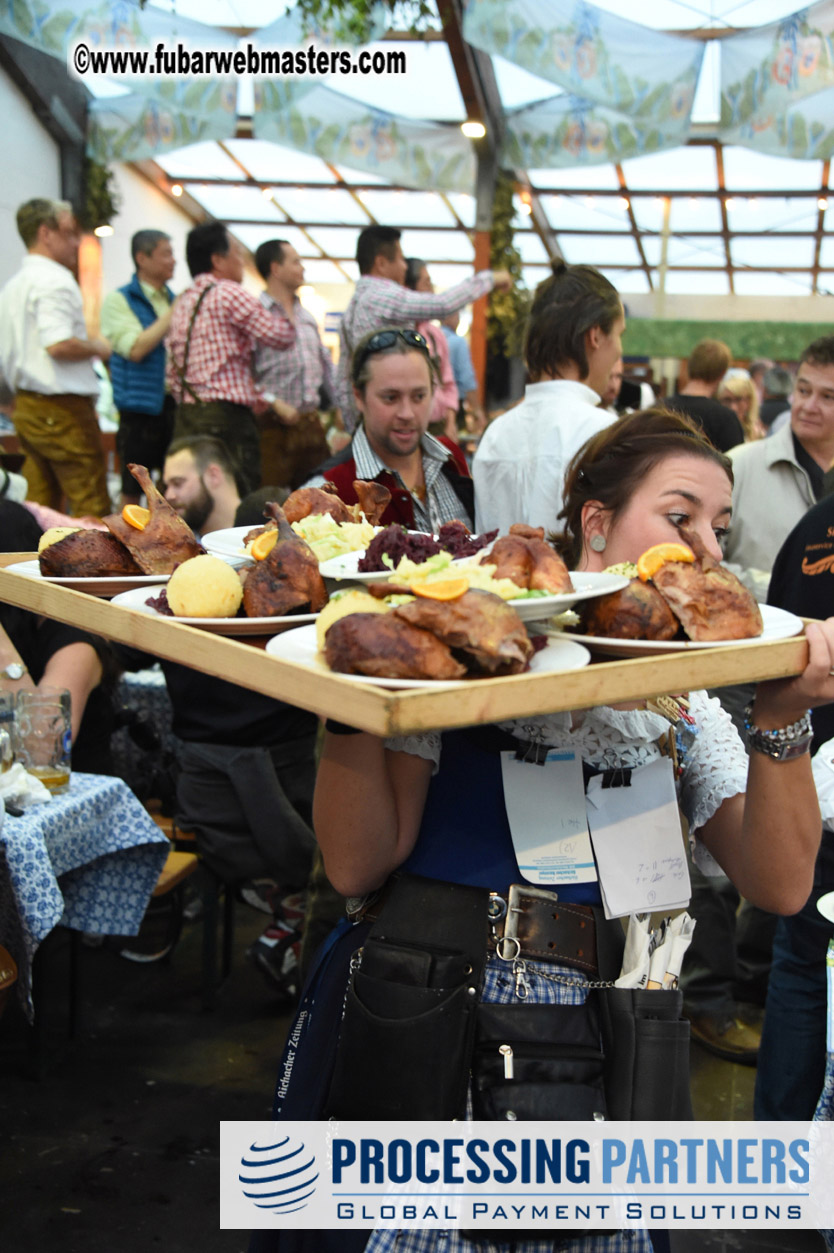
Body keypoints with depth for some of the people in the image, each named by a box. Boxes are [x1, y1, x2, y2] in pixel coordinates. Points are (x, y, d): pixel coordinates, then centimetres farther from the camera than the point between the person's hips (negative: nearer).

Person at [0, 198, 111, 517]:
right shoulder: (54, 280, -13)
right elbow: (58, 344, -24)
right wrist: (97, 347, -9)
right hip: (62, 407, -9)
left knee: (39, 507, 11)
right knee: (91, 508, -6)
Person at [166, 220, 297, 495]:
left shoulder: (182, 303, 18)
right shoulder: (228, 293, -7)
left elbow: (173, 374, 18)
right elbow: (282, 335, -6)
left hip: (186, 418, 8)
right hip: (226, 417, -8)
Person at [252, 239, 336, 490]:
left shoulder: (307, 316, 18)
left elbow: (326, 365, 25)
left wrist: (337, 405, 16)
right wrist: (275, 403, -21)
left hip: (311, 422, 7)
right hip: (275, 427, -7)